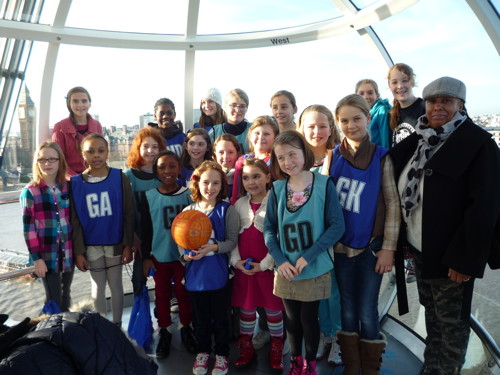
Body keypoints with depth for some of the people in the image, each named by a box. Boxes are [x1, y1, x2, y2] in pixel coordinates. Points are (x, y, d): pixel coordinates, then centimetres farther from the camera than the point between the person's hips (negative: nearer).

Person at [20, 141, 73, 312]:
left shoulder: (68, 187, 3)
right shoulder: (30, 192, -7)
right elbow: (28, 228, -7)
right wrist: (36, 258, -11)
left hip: (68, 251, 3)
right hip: (47, 254, -3)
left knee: (66, 294, 17)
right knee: (53, 299, 3)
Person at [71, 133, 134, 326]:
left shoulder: (120, 178, -8)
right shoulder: (75, 182, -4)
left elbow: (128, 214, -6)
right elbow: (75, 221, -2)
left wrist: (128, 245, -7)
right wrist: (78, 252, -3)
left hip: (115, 244, -1)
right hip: (91, 247, 1)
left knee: (116, 285, 12)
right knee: (98, 287, 15)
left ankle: (117, 325, 29)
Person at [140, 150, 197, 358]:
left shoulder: (188, 194, -4)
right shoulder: (148, 196, -2)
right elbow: (146, 228, 1)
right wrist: (146, 256, 0)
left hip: (184, 254, 0)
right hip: (159, 255, 1)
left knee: (184, 292, 12)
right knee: (162, 294, 13)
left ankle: (186, 328, 31)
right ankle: (165, 332, 29)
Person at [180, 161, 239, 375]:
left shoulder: (227, 210, -8)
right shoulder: (188, 211, 1)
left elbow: (232, 241, -10)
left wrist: (213, 247, -25)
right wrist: (185, 255, -13)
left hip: (217, 274, -3)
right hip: (194, 274, 3)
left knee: (220, 317, 13)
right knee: (200, 318, 19)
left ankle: (222, 354, 33)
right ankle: (203, 351, 40)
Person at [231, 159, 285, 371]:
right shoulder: (239, 204, 5)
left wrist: (264, 264, -15)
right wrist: (236, 260, -7)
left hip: (269, 265, -4)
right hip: (243, 267, 4)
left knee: (273, 307, 10)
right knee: (245, 307, 15)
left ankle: (276, 350, 29)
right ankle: (246, 348, 32)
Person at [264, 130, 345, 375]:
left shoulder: (324, 185, -11)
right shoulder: (277, 189, -2)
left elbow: (337, 226, -13)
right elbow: (269, 229, 1)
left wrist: (308, 256, -18)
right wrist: (280, 260, -12)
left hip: (315, 269, -3)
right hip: (286, 270, 3)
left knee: (309, 318, 11)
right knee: (292, 319, 17)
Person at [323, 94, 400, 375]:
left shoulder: (382, 157, -5)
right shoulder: (333, 157, 2)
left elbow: (392, 204, -4)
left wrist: (388, 247, -8)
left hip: (372, 247, -2)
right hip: (342, 246, 2)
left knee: (367, 314, 4)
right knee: (348, 311, 13)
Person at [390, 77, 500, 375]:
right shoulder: (418, 141, 7)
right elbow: (400, 190, 12)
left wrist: (466, 258, -19)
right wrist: (397, 240, 5)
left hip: (451, 254, -6)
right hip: (420, 250, 6)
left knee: (452, 324, 9)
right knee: (432, 317, 21)